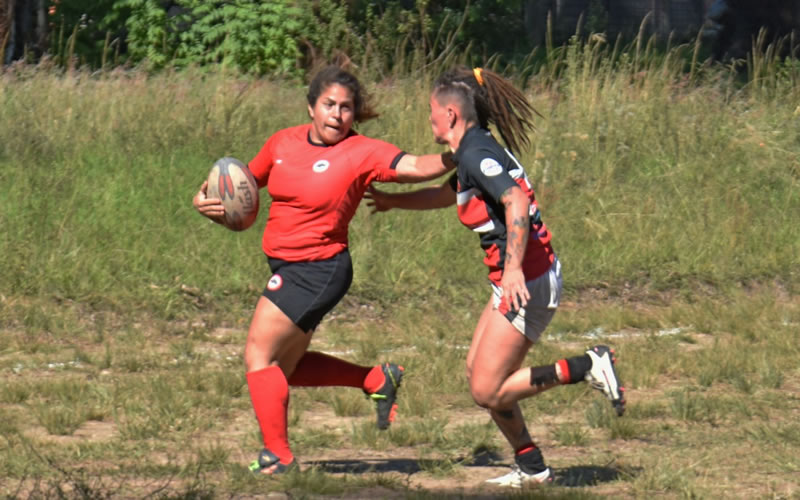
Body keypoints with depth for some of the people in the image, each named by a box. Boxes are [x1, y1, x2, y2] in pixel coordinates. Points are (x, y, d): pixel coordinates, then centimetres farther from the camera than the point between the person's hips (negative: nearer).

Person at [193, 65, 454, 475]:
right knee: (284, 367, 16)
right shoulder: (283, 143, 5)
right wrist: (205, 200, 0)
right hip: (285, 267, 8)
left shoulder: (362, 153, -12)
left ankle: (277, 454, -1)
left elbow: (419, 167, -23)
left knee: (260, 355, -9)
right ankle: (377, 379, 29)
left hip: (318, 269, -8)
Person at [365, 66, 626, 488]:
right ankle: (531, 467, 19)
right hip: (520, 281, 10)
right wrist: (394, 201, 44)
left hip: (526, 281, -10)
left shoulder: (476, 154, -15)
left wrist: (514, 267, -36)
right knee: (478, 372, 15)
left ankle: (588, 368, -9)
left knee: (487, 390, -9)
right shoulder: (475, 152, 16)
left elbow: (516, 202, -29)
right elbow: (449, 194, 37)